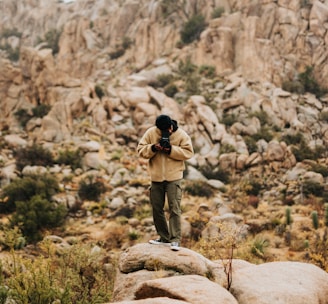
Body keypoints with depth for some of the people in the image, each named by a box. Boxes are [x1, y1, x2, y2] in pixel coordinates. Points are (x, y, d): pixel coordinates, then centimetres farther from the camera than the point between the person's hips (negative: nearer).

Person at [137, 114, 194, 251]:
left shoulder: (181, 135, -6)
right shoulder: (150, 133, 0)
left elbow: (188, 152, -8)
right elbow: (141, 149, 0)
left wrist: (171, 150, -20)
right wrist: (153, 148, -19)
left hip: (174, 178, -3)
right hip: (156, 177, 4)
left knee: (174, 208, -9)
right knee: (157, 208, 10)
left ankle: (175, 240, -8)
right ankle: (164, 237, 23)